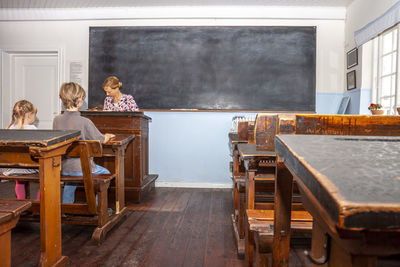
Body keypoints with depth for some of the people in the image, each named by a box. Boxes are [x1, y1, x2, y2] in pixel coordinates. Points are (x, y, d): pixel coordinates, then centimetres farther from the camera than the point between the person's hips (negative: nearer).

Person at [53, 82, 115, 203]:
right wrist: (108, 136, 18)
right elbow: (101, 140, -6)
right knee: (105, 173, 19)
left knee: (71, 179, 38)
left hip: (63, 169, 6)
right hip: (82, 168, -6)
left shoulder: (57, 120, -3)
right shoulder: (85, 122, -19)